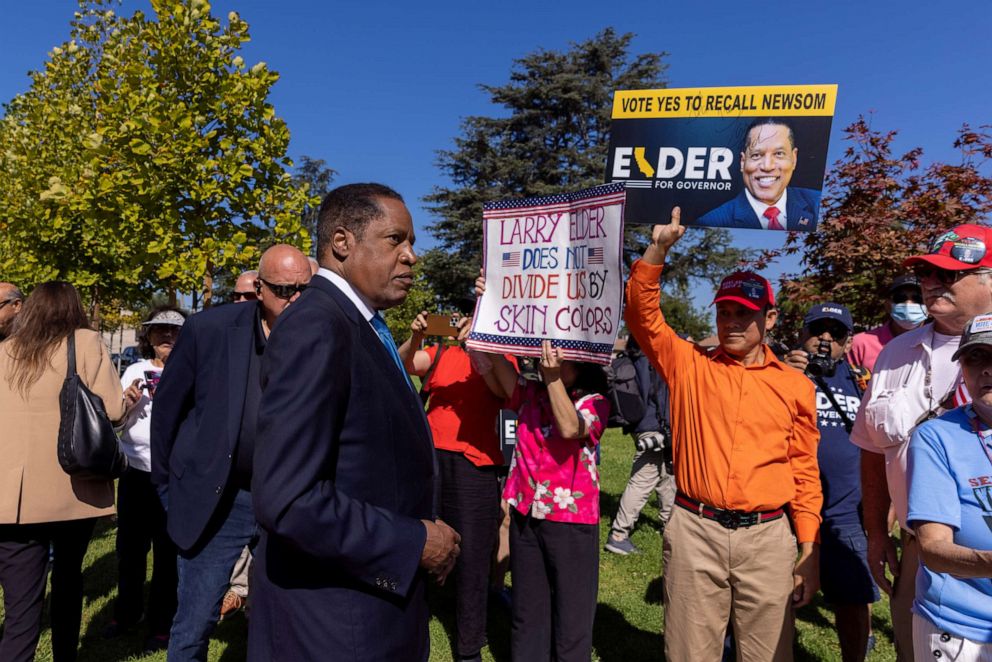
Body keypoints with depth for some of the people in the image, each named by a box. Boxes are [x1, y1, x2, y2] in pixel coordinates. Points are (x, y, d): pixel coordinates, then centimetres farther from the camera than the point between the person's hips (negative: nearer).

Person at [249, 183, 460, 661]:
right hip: (332, 623, -9)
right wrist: (413, 544, -20)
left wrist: (426, 533, 5)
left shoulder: (361, 327, 7)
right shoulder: (315, 328, -22)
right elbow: (286, 499, -29)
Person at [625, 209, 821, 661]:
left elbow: (804, 472, 7)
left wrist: (809, 551, 5)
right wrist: (659, 247, -15)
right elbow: (641, 313, -6)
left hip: (767, 537, 1)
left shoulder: (795, 386, 6)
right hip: (694, 531, 0)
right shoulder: (689, 366, 4)